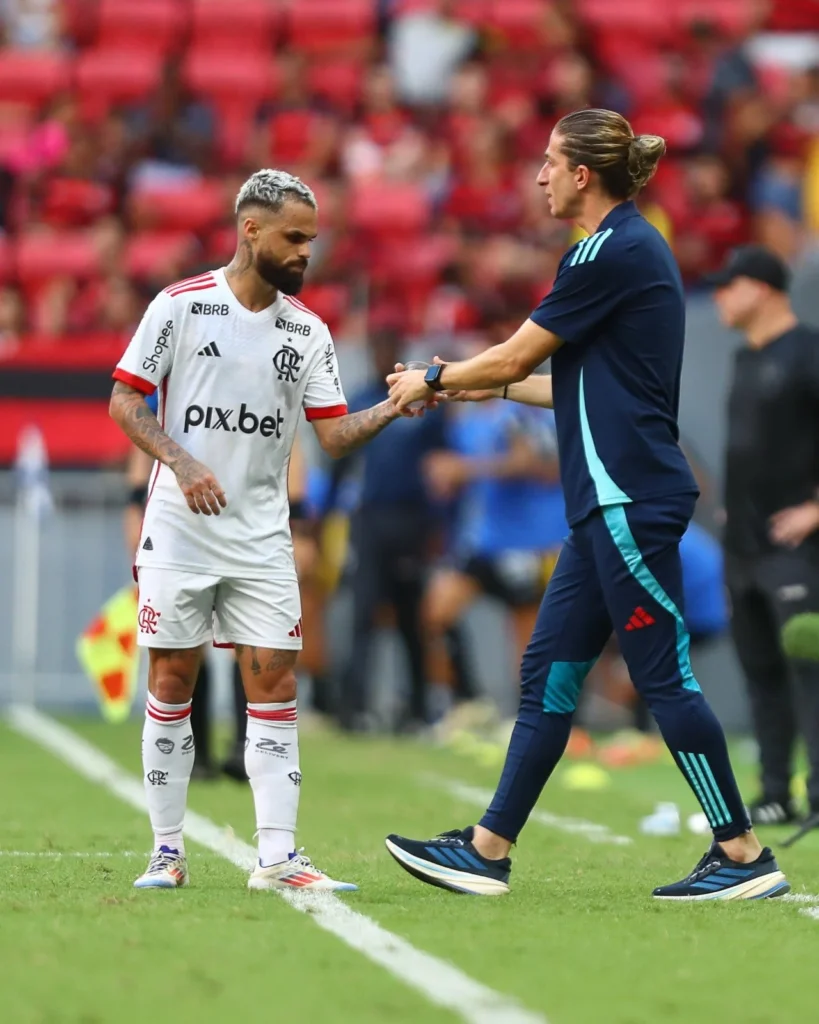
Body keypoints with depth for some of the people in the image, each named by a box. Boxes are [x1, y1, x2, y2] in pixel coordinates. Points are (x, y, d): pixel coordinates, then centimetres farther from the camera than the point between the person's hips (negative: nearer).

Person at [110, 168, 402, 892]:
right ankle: (168, 852, 9)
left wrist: (392, 408, -15)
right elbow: (125, 402, -3)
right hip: (179, 530, -3)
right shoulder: (182, 305, -4)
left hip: (262, 535, 3)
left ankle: (277, 857, -5)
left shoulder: (308, 330, 7)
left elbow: (334, 434, 3)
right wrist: (183, 464, -17)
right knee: (172, 681, 0)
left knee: (275, 680, -5)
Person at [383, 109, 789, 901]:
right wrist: (488, 386, 26)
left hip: (631, 500, -10)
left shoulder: (612, 253, -13)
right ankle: (488, 851, 11)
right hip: (610, 504, 10)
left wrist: (434, 379, 8)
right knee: (549, 670, 9)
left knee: (663, 675, -7)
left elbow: (515, 357, -8)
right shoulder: (626, 248, 17)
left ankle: (744, 856, -3)